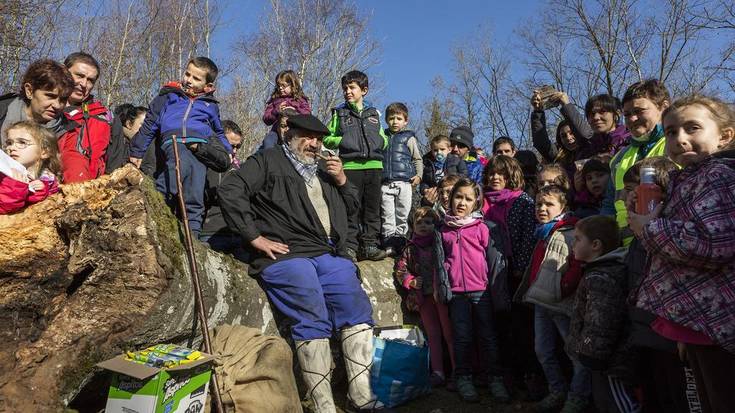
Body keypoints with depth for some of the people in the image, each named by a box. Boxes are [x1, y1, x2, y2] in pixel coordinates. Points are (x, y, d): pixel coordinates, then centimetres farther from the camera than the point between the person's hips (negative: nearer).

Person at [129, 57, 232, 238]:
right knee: (182, 163, -38)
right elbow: (149, 124, 23)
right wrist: (137, 151, 20)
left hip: (202, 145, 1)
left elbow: (218, 133, 40)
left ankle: (192, 230, -26)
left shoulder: (210, 105, 29)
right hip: (174, 141, -1)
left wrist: (228, 152, 26)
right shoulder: (168, 96, 24)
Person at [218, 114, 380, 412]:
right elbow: (229, 190, -5)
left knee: (359, 310, -10)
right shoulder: (269, 160, 9)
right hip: (286, 255, -6)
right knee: (314, 321, -21)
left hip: (330, 255, 6)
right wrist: (255, 237, -10)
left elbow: (351, 209, 30)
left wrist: (342, 181, 10)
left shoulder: (325, 168, 27)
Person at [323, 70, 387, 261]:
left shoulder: (374, 113, 18)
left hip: (374, 165, 3)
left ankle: (370, 244, 12)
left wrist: (380, 141, 1)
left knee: (372, 207, 5)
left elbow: (384, 140, 23)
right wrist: (342, 140, -9)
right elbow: (327, 139, 8)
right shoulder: (340, 113, 10)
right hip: (350, 166, -3)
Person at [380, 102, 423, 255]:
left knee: (402, 215, 4)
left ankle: (400, 242, 15)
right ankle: (389, 244, 5)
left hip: (404, 182, -1)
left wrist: (418, 175, -2)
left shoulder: (409, 138, 7)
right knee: (387, 215, -1)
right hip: (385, 183, 1)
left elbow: (418, 159, 11)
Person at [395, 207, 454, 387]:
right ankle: (438, 372, 14)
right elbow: (400, 269, 10)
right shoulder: (410, 249, 8)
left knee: (449, 332, 0)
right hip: (424, 296, 3)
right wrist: (411, 281, -7)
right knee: (433, 334, 9)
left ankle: (457, 371, 10)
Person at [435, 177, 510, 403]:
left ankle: (495, 379, 20)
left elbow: (495, 258, -1)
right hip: (457, 292, 2)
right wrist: (443, 287, 9)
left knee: (488, 336, 7)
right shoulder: (444, 230, 6)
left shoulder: (482, 228, -2)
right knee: (462, 337, 10)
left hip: (481, 291, -1)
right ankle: (463, 378, 22)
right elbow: (440, 261, 12)